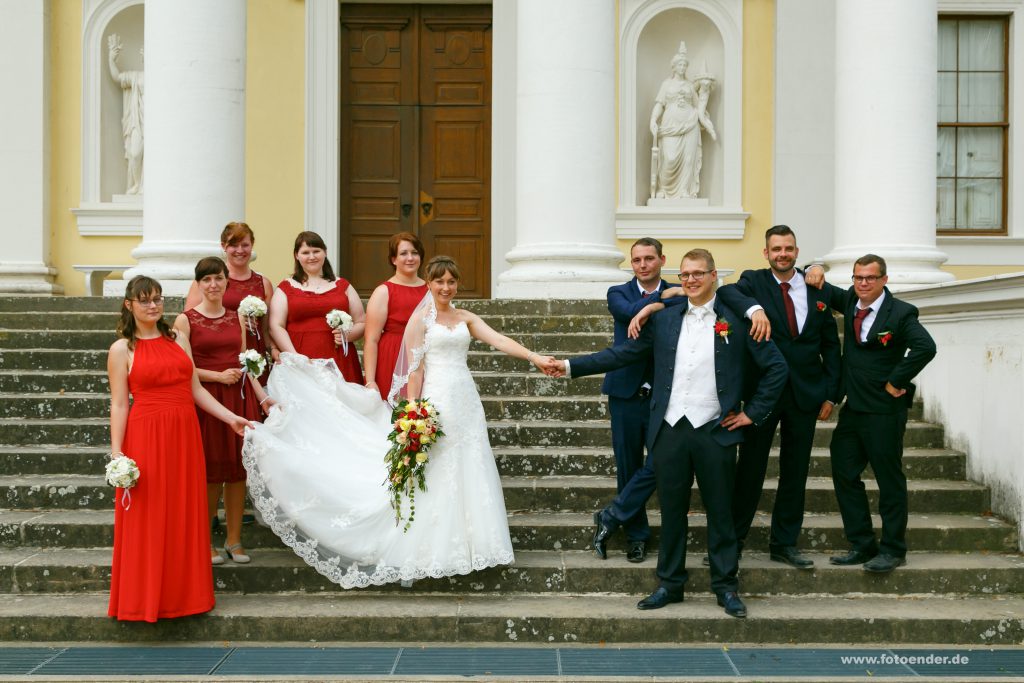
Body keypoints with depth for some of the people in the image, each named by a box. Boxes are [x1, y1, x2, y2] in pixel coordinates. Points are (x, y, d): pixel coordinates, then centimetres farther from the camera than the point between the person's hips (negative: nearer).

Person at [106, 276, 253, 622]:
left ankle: (182, 592, 21)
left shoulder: (178, 340, 12)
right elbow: (119, 404, -3)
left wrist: (231, 417, 6)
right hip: (146, 437, -4)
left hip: (184, 436, 4)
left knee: (184, 517, 8)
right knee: (147, 521, 1)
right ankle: (144, 598, 14)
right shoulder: (122, 349, 0)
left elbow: (196, 390, 13)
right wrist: (116, 452, -10)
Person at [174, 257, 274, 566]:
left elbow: (244, 363, 13)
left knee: (237, 469, 5)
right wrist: (218, 376, -13)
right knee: (209, 471, -1)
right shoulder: (186, 320, -2)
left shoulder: (237, 318, 12)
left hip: (239, 399, 4)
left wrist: (262, 397, 4)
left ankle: (234, 540, 15)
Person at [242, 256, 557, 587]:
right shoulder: (420, 319, -2)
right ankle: (426, 550, 8)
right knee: (434, 476, -1)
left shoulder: (465, 318, 12)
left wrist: (534, 357, -11)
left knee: (467, 474, 7)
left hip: (466, 402, 5)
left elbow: (500, 340, 2)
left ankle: (464, 545, 17)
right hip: (437, 402, -5)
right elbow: (415, 369, -6)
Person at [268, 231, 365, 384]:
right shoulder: (286, 288, 11)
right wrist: (295, 357, -12)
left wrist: (348, 335, -5)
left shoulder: (343, 285, 16)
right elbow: (276, 327, 1)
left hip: (339, 364, 1)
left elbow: (361, 323, 16)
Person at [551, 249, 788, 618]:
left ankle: (726, 587, 20)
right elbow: (623, 353, 5)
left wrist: (753, 412, -1)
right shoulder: (664, 319, 7)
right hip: (670, 430, 2)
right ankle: (670, 584, 22)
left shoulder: (737, 320, 0)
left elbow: (776, 367, 2)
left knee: (720, 512, 7)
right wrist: (571, 366, -1)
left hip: (715, 432, -2)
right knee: (672, 510, 10)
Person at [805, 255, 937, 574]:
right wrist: (815, 272, -1)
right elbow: (822, 290, 22)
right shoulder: (850, 301, 8)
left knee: (889, 480, 2)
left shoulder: (900, 313, -12)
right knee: (844, 474, 9)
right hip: (853, 408, 7)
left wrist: (896, 382, -20)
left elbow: (926, 347, -25)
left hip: (884, 411, -7)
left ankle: (893, 550, 13)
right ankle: (862, 546, 19)